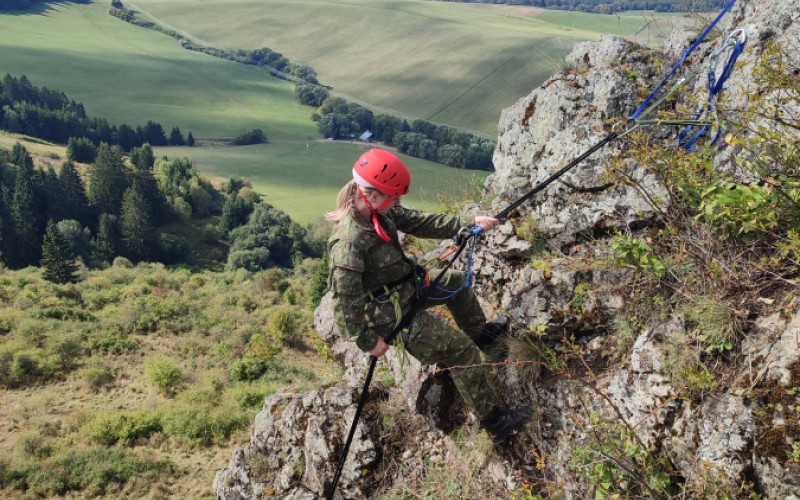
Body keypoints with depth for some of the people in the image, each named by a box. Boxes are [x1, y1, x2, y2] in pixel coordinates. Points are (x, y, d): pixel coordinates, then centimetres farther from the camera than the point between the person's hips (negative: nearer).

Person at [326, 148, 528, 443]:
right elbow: (345, 298, -30)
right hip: (392, 313, -9)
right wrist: (368, 341, -21)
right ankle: (495, 422, 9)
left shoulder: (379, 211, -8)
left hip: (406, 285, 9)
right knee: (462, 350, -5)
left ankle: (481, 333, 50)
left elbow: (419, 222, -1)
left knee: (455, 281, 26)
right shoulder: (349, 241, -34)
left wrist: (468, 223, -7)